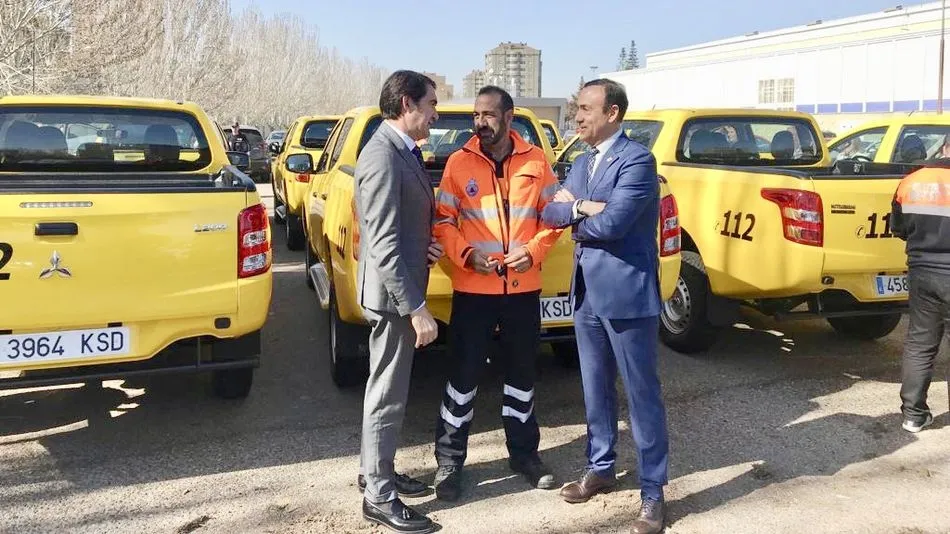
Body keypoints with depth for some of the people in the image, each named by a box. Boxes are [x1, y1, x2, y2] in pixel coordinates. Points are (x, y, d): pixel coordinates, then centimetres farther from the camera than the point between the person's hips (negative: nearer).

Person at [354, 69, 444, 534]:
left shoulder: (403, 150, 9)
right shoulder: (383, 157, -22)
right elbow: (383, 246, -26)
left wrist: (426, 243, 1)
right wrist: (416, 308, -26)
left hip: (402, 289, 10)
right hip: (392, 293, -10)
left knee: (388, 389, 20)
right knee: (388, 395, 2)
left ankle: (376, 470, 35)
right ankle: (379, 496, 15)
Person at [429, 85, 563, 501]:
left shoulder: (535, 161, 1)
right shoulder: (459, 162, -3)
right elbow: (442, 219, -1)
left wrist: (534, 250, -8)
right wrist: (466, 254, -17)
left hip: (523, 287, 2)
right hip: (473, 288, -2)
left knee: (521, 373, 16)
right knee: (463, 375, 4)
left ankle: (523, 453, 32)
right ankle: (449, 460, 18)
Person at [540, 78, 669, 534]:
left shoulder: (637, 160, -14)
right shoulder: (582, 163, 13)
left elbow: (610, 224, -24)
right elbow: (549, 212, 5)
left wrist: (573, 213, -4)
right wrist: (580, 208, -16)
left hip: (627, 292, -8)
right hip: (587, 292, 8)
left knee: (641, 394, 2)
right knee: (595, 389, 17)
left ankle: (652, 492, 13)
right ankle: (601, 468, 33)